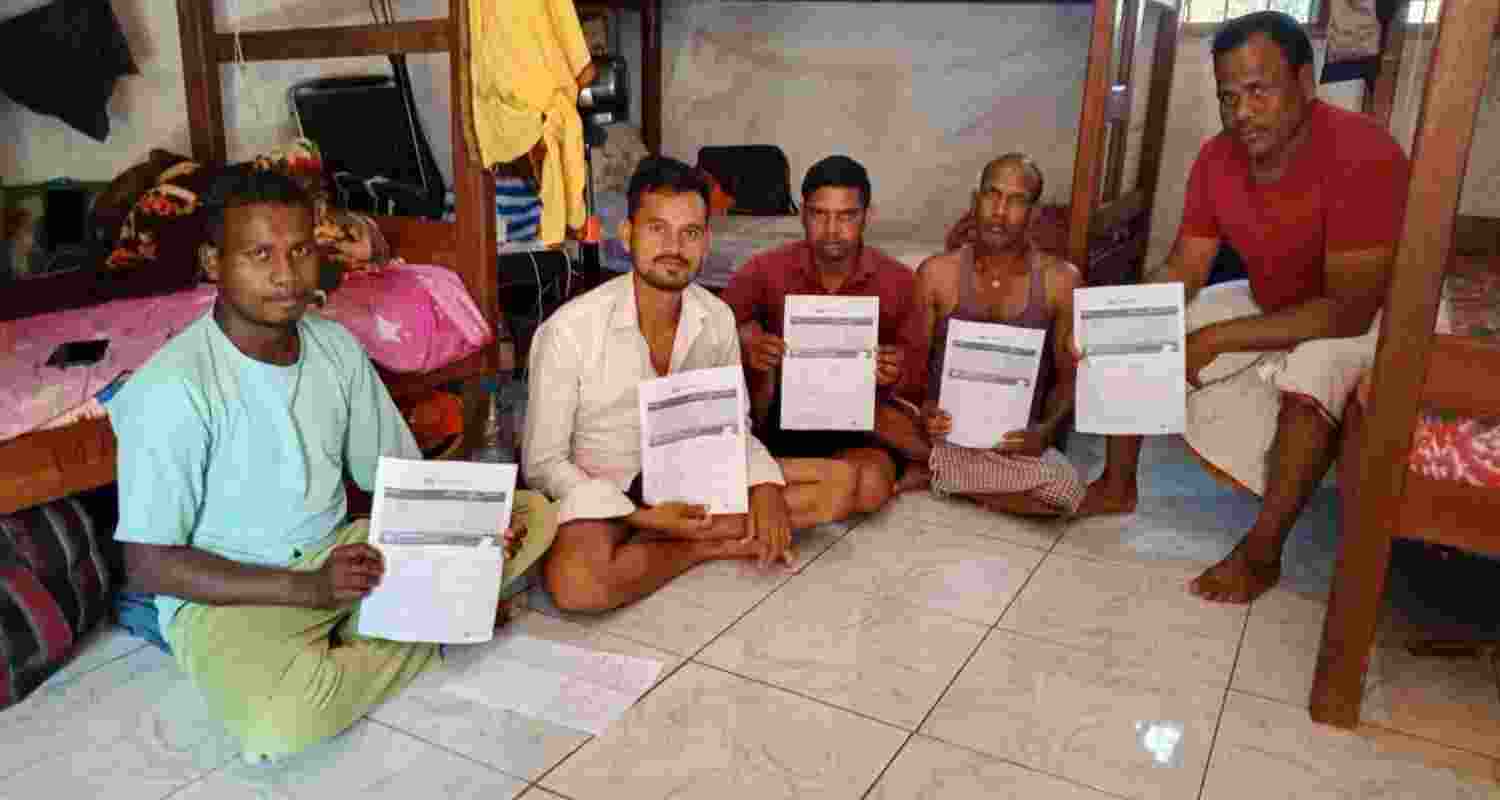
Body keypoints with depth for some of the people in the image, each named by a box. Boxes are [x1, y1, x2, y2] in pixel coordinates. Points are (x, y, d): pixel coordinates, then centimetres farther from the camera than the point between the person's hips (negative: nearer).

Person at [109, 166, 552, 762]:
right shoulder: (172, 390, -19)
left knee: (530, 513, -5)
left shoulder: (337, 346, -1)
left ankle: (352, 635, -7)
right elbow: (148, 567, -15)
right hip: (226, 594, -5)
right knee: (278, 725, -37)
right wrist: (306, 587, -24)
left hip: (343, 552, 5)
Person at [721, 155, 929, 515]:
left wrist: (895, 376, -20)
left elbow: (917, 380, 4)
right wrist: (746, 353, -26)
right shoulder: (764, 271, -7)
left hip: (864, 425, -2)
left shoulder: (897, 281, -3)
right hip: (783, 419, 2)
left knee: (869, 488, -32)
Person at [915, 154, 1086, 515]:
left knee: (1065, 489, -30)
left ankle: (940, 475, -7)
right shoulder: (937, 274, -1)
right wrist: (923, 410, -17)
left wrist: (1046, 430, -15)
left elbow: (1068, 377, 5)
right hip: (945, 433, -1)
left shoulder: (1061, 281, -1)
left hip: (1016, 441, 2)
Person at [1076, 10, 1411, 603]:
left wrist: (1215, 339, -35)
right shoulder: (1216, 160, -13)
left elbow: (1349, 311, -34)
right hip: (1264, 303, 7)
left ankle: (1261, 553, -18)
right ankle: (1118, 486, 10)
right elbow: (1181, 273, -8)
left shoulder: (1362, 156, -32)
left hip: (1357, 313, -6)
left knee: (1309, 380, -37)